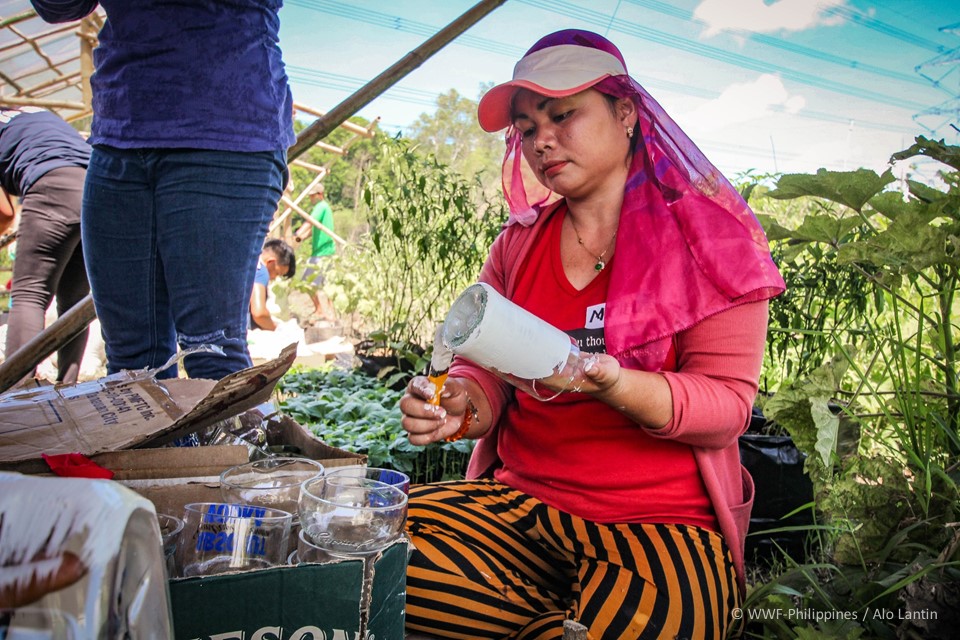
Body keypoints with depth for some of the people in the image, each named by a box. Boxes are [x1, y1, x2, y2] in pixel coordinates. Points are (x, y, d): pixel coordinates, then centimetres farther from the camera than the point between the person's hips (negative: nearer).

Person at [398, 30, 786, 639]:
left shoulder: (706, 235, -2)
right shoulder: (518, 244, 11)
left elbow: (729, 403, -8)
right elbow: (486, 372, 9)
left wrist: (617, 387, -28)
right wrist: (461, 405, -16)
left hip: (664, 524, -3)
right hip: (519, 504, 4)